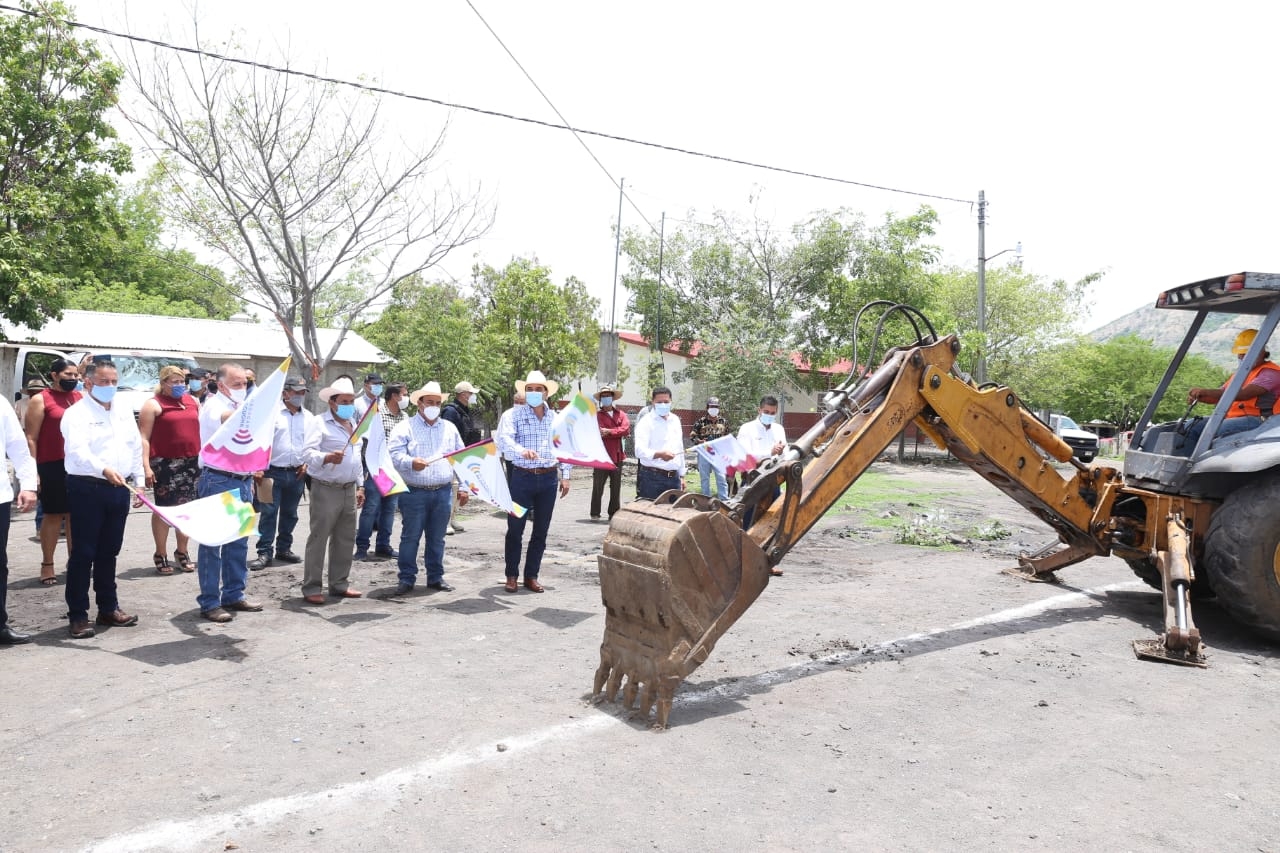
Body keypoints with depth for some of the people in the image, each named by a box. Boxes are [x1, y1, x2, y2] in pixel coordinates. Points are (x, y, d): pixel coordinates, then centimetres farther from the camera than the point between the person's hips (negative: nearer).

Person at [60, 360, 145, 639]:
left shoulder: (124, 411, 13)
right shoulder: (76, 414, -9)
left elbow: (136, 447, 18)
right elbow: (78, 451, -25)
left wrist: (139, 481, 13)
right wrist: (104, 470, -41)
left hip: (119, 489, 6)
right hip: (87, 489, -6)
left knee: (108, 552, 14)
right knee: (83, 553, -1)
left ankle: (108, 608, 23)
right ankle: (78, 615, 6)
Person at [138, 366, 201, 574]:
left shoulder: (192, 402, 15)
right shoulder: (153, 405, -2)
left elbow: (200, 430, 21)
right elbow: (144, 438, -7)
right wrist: (146, 466, -16)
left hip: (192, 463, 5)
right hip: (165, 464, -5)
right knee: (163, 509, 1)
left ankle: (182, 552, 21)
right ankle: (161, 555, 12)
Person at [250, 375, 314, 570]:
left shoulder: (309, 418, 9)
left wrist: (307, 463, 3)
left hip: (297, 473, 4)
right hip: (273, 471, -4)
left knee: (290, 514, 13)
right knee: (268, 513, -3)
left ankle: (284, 549, 25)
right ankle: (265, 553, 3)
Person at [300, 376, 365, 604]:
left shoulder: (353, 422, 17)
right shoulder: (321, 422, -7)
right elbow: (309, 453, -18)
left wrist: (360, 485, 21)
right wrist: (327, 458, -37)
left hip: (349, 490, 7)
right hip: (326, 489, -7)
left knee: (345, 540, 11)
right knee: (318, 539, -2)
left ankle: (339, 584, 22)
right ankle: (312, 588, 4)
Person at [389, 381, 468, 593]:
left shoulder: (450, 428, 14)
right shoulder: (405, 427, 2)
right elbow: (394, 454, -9)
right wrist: (411, 463, -28)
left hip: (443, 492, 3)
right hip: (414, 492, -3)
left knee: (437, 538, 10)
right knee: (410, 536, 1)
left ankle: (436, 577, 20)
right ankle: (407, 578, 10)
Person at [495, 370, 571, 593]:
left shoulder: (555, 418, 10)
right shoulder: (516, 414, -2)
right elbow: (504, 438, -18)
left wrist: (565, 476, 9)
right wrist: (522, 450, -36)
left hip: (548, 479, 3)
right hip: (522, 477, -3)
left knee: (541, 531, 9)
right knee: (515, 528, 2)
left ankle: (531, 576, 20)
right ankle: (512, 576, 15)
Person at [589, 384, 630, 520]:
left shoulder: (621, 414, 11)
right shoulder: (596, 414, 2)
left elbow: (626, 429, -6)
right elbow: (598, 432, -13)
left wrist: (609, 432, -16)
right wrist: (618, 433, -12)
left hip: (617, 456, 3)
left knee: (616, 487, 8)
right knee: (598, 487, 0)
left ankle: (614, 513, 15)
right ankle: (595, 513, 7)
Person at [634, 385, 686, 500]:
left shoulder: (675, 420, 14)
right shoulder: (645, 422, -6)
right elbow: (640, 451, -19)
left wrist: (681, 475, 20)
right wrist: (659, 454, -36)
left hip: (674, 478, 6)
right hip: (652, 478, -6)